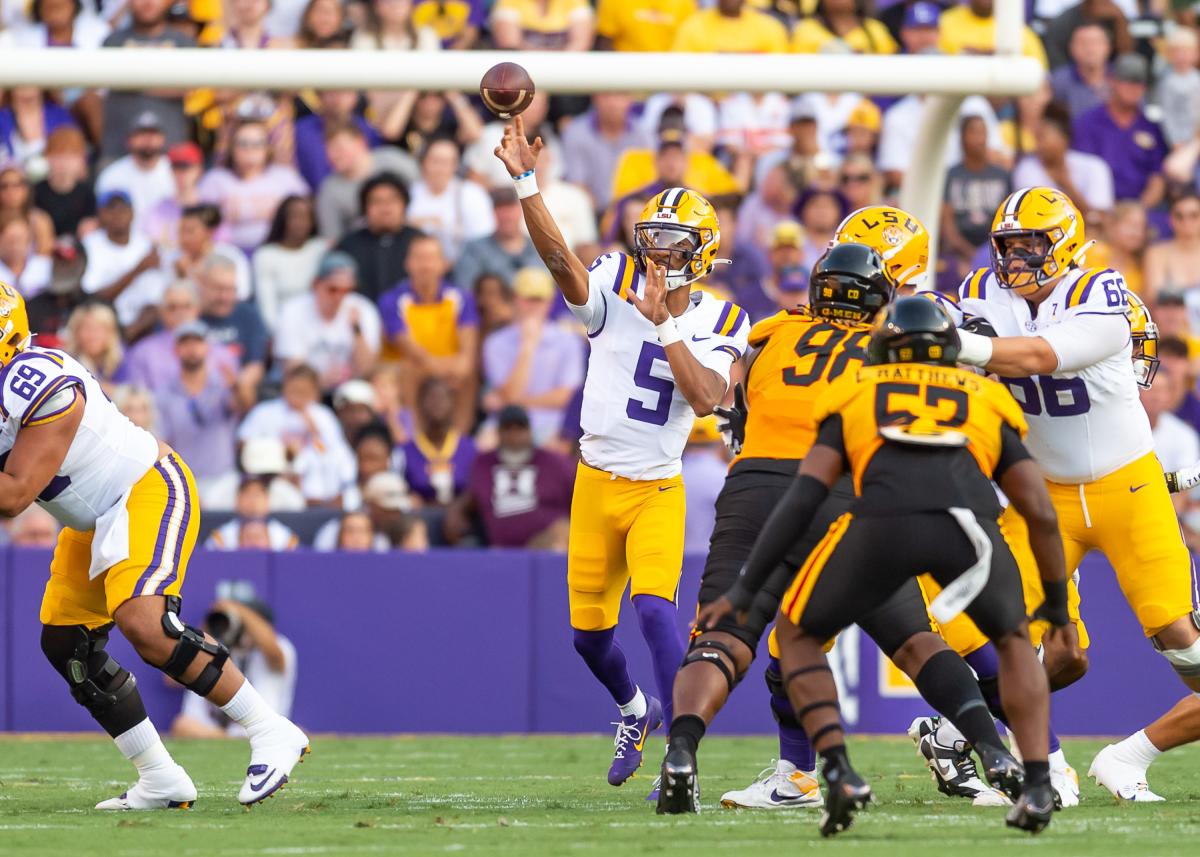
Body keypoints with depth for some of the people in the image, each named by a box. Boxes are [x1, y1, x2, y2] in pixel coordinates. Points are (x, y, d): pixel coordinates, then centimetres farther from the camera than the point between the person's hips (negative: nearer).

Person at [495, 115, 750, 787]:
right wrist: (527, 182, -41)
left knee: (654, 606, -24)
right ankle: (635, 711, 42)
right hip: (596, 481, 2)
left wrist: (664, 323, -26)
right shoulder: (616, 290, -8)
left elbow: (705, 398, -23)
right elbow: (559, 256, -27)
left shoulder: (719, 324, -6)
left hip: (658, 490, -2)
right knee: (590, 629, 11)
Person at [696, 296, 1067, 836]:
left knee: (798, 635, 23)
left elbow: (803, 496, 19)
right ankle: (1037, 786, 15)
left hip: (883, 523, -1)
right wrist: (1057, 603, 47)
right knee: (1014, 641, 31)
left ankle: (840, 776, 4)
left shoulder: (857, 395, 33)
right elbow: (1042, 515, 32)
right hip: (970, 524, 1)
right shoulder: (987, 401, 36)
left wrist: (744, 590, 18)